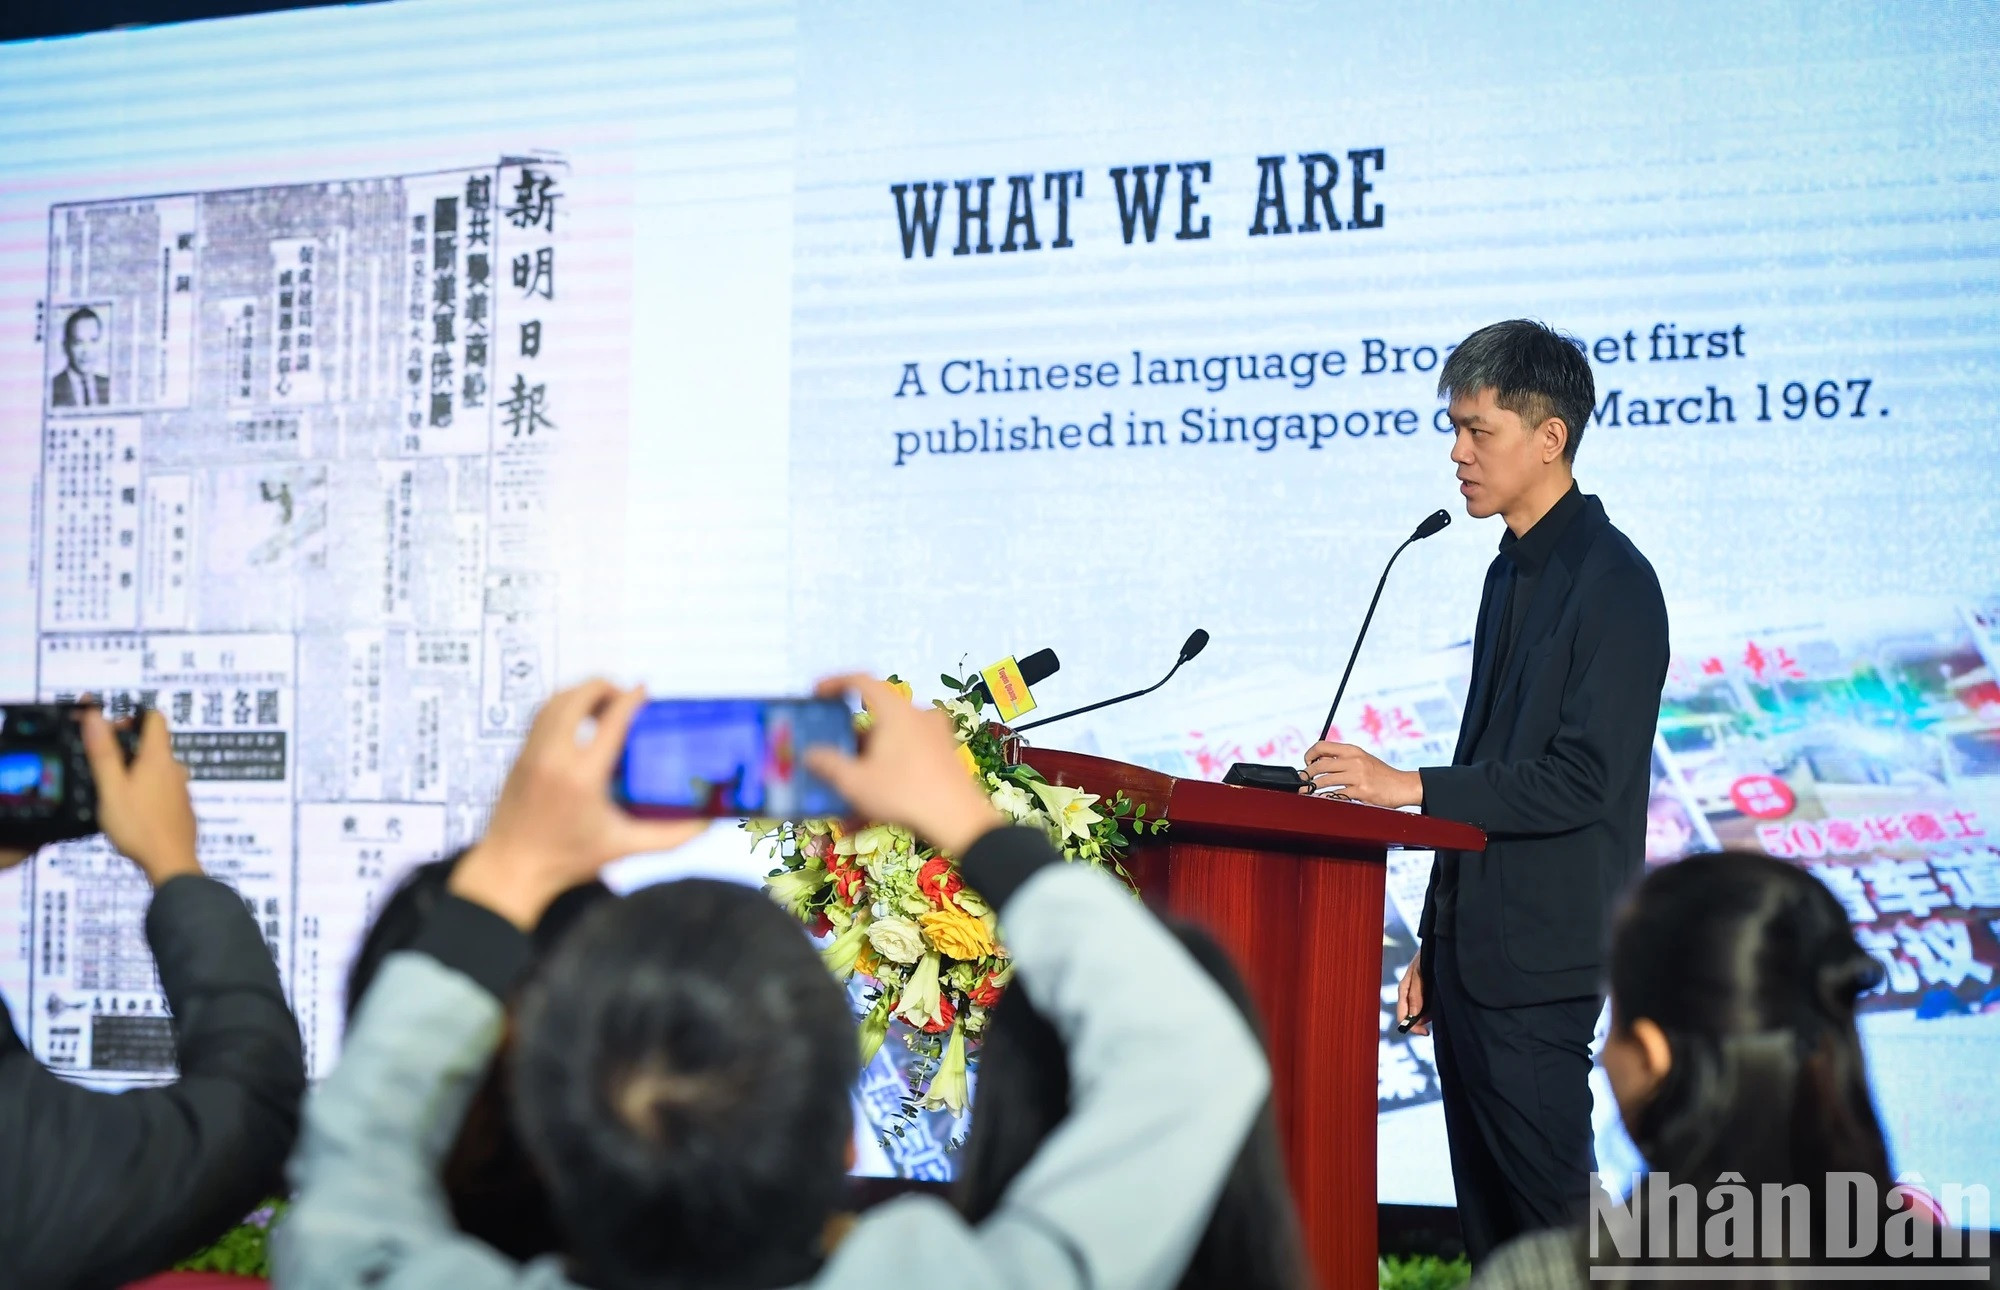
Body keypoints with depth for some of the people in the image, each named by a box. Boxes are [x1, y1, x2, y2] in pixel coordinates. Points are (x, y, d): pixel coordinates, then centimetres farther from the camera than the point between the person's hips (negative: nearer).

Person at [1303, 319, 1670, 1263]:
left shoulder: (1612, 583, -12)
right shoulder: (1516, 570, 17)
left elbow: (1580, 778, -19)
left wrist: (1410, 786, -20)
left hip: (1540, 963, -9)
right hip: (1472, 953, 9)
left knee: (1549, 1221, -7)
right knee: (1488, 1228, 11)